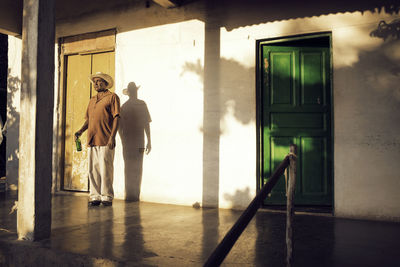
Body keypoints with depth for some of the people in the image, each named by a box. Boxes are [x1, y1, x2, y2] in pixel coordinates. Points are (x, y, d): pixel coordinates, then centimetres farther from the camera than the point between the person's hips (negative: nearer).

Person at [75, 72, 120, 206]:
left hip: (105, 141, -6)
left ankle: (107, 197, 6)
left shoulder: (112, 97, 3)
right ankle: (95, 196, 15)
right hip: (92, 140, 6)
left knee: (105, 169, -4)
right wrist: (80, 131, 6)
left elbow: (116, 118, -5)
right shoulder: (92, 100, 22)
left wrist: (112, 137, -14)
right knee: (93, 169, 7)